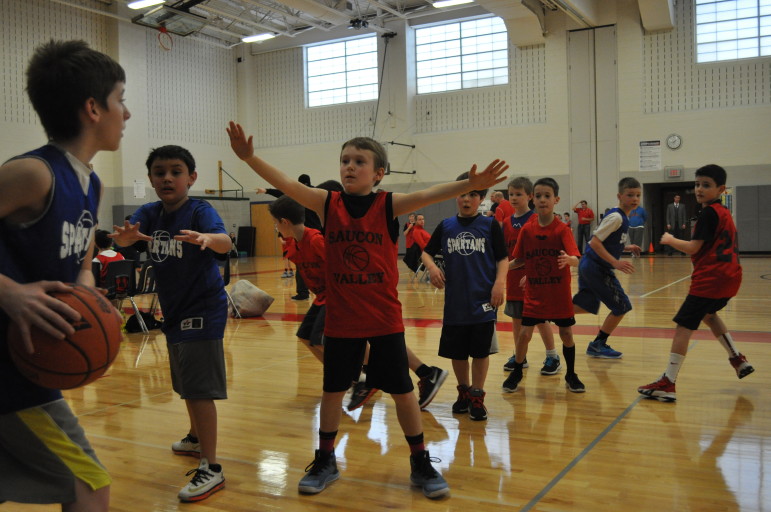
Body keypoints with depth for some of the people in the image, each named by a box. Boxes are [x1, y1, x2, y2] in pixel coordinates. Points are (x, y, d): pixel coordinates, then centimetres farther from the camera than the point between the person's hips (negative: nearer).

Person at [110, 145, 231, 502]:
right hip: (174, 311, 8)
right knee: (187, 384, 23)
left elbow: (224, 242, -36)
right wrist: (126, 235, -42)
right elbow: (126, 235, -18)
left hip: (202, 310, -8)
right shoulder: (150, 213, 0)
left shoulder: (200, 211, -18)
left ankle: (211, 469, -3)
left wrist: (206, 239, -59)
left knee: (200, 387, -11)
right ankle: (196, 438, 45)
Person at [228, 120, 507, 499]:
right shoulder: (328, 204, -2)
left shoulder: (389, 205, -8)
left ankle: (421, 464, 26)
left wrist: (470, 184, -40)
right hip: (339, 319, 2)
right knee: (332, 390, 14)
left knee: (402, 391, 8)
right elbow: (285, 184, -13)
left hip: (384, 319, -2)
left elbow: (427, 195, -24)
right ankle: (325, 462, 34)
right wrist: (249, 157, -27)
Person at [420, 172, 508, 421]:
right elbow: (427, 252, 11)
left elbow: (503, 259, 0)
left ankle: (477, 397, 21)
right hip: (455, 301, 2)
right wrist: (431, 266, -9)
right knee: (457, 351, 11)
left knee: (480, 351, 5)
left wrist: (500, 282, -15)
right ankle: (464, 391, 33)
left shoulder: (490, 225, 0)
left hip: (483, 301, -2)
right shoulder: (446, 226, 6)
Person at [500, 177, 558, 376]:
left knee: (540, 318, 2)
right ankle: (518, 356, 25)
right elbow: (502, 250, 11)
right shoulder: (507, 222, 7)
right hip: (514, 277, 6)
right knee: (516, 317, 13)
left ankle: (552, 357, 15)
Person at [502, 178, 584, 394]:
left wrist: (568, 260, -44)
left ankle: (571, 375, 26)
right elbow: (520, 260, 7)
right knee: (524, 333, -2)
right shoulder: (527, 229, -2)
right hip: (534, 293, 1)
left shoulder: (562, 229, -10)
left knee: (566, 333, 5)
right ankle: (516, 373, 20)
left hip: (559, 294, -1)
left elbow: (576, 260, -23)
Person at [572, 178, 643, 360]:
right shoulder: (616, 217, -17)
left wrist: (626, 247, 12)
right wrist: (615, 262, -26)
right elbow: (595, 242, -23)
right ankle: (598, 345, 14)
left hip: (589, 266, 9)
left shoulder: (622, 218, 12)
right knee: (622, 306, 2)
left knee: (583, 306, 18)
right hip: (597, 268, -9)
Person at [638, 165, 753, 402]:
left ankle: (668, 384, -12)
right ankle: (738, 360, 32)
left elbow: (693, 248, -15)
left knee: (683, 326, -9)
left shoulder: (709, 213, -12)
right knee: (708, 314, 33)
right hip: (729, 276, 10)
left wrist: (669, 240, -1)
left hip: (710, 278, -10)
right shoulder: (724, 212, 16)